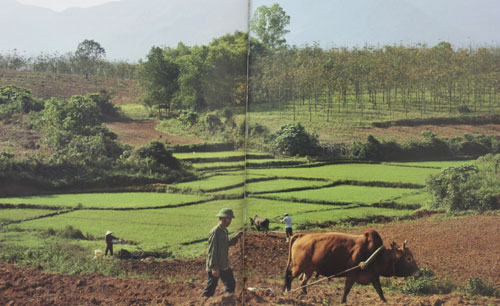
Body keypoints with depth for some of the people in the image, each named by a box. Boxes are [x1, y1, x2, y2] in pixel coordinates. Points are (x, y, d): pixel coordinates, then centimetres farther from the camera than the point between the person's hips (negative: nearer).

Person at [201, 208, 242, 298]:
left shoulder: (225, 230, 11)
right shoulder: (215, 231, -18)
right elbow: (212, 251, -21)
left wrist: (236, 237, 9)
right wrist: (214, 267, -23)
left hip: (224, 266, 9)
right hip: (215, 267, -9)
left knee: (231, 285, 14)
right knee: (211, 288, -2)